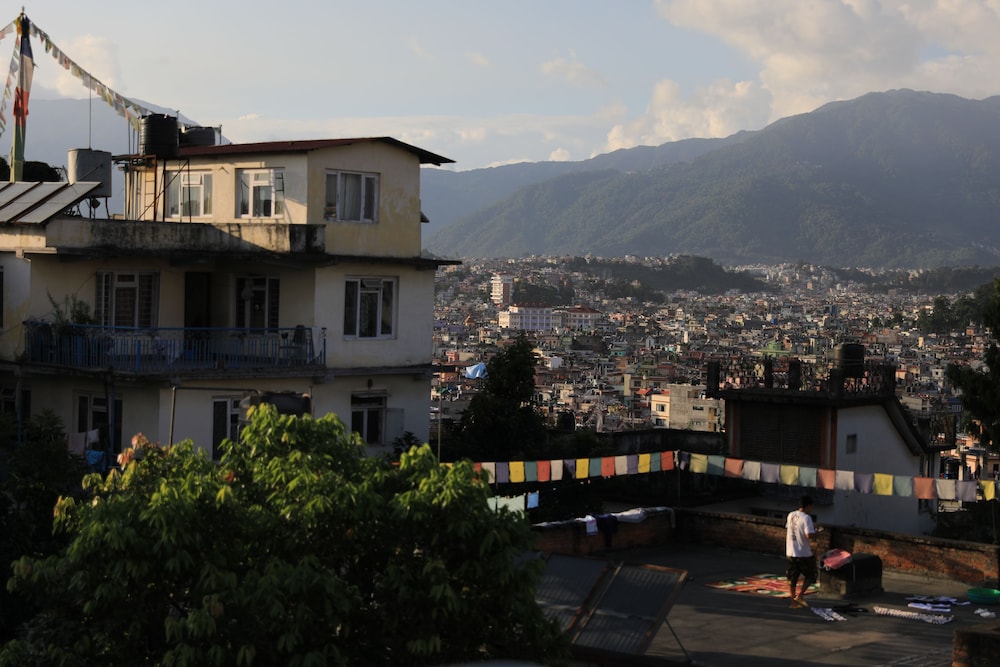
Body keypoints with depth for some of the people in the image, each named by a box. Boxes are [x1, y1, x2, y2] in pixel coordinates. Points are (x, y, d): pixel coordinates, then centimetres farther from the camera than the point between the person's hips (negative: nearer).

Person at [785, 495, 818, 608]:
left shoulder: (790, 515, 5)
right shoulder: (806, 518, -17)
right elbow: (809, 535, -25)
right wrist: (816, 532, -6)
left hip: (790, 552, 6)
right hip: (804, 553, -6)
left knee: (792, 578, 12)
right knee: (810, 576, 10)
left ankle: (794, 601, 16)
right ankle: (800, 596, 0)